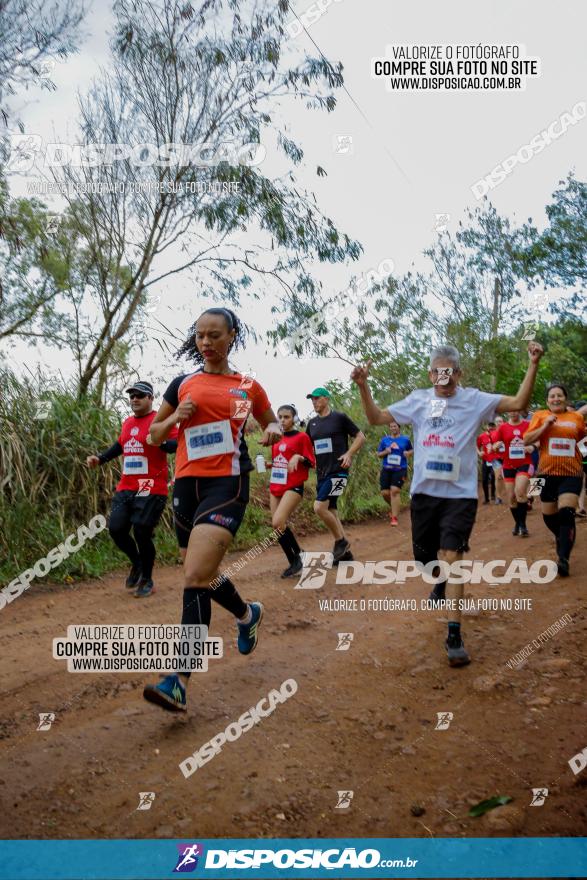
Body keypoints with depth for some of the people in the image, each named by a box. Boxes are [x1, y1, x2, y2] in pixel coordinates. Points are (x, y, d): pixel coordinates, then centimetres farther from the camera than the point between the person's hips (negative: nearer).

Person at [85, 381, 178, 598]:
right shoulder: (127, 423, 16)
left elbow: (177, 444, -20)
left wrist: (160, 442, -40)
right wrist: (100, 458, 20)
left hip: (151, 490, -7)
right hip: (125, 488, 7)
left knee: (142, 534, -6)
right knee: (116, 529, 3)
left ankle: (147, 580, 15)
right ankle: (136, 563, 31)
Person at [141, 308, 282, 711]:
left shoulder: (248, 386, 7)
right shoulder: (182, 384, 12)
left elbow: (272, 423, 21)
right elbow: (155, 434, 18)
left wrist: (274, 431, -3)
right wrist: (174, 419, -3)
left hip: (227, 483, -5)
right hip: (187, 482, 5)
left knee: (196, 577, -18)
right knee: (203, 575, 15)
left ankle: (180, 681, -15)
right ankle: (248, 613, 45)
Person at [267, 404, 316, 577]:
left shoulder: (302, 437, -3)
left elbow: (312, 462, -5)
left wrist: (299, 457, -22)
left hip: (293, 487, -7)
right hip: (275, 487, 7)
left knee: (278, 523, -20)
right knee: (279, 526, 4)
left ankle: (296, 557, -2)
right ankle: (295, 562, 18)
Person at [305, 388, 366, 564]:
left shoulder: (340, 417, -4)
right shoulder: (312, 423, 13)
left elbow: (360, 437, -1)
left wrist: (349, 454, -13)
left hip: (338, 471, -7)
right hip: (321, 473, 7)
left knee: (319, 507, -19)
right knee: (330, 512, 8)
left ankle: (341, 541, 0)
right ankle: (344, 552, 19)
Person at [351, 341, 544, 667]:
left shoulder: (474, 400, -1)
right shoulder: (418, 400, 6)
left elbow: (519, 402, -9)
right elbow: (376, 418, 10)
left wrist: (533, 365, -19)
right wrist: (363, 386, -2)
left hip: (460, 493, -3)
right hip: (425, 491, 4)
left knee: (452, 557, -14)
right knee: (426, 558, 14)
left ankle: (455, 634, -7)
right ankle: (443, 579, 51)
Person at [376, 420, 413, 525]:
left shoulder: (405, 439, 6)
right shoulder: (384, 440, 9)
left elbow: (411, 450, 18)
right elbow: (378, 454, 12)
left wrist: (408, 453, -4)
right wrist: (385, 452, -8)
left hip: (400, 470, -3)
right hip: (386, 470, 3)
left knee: (395, 491, -15)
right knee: (385, 493, -1)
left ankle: (394, 517, -11)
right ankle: (394, 508, 31)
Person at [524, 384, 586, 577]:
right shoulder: (540, 415, 3)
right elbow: (527, 440, -5)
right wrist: (545, 425, -14)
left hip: (571, 474, -1)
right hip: (548, 473, 1)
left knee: (566, 514, -16)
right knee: (549, 516, 13)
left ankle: (563, 559, -15)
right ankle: (561, 538, 44)